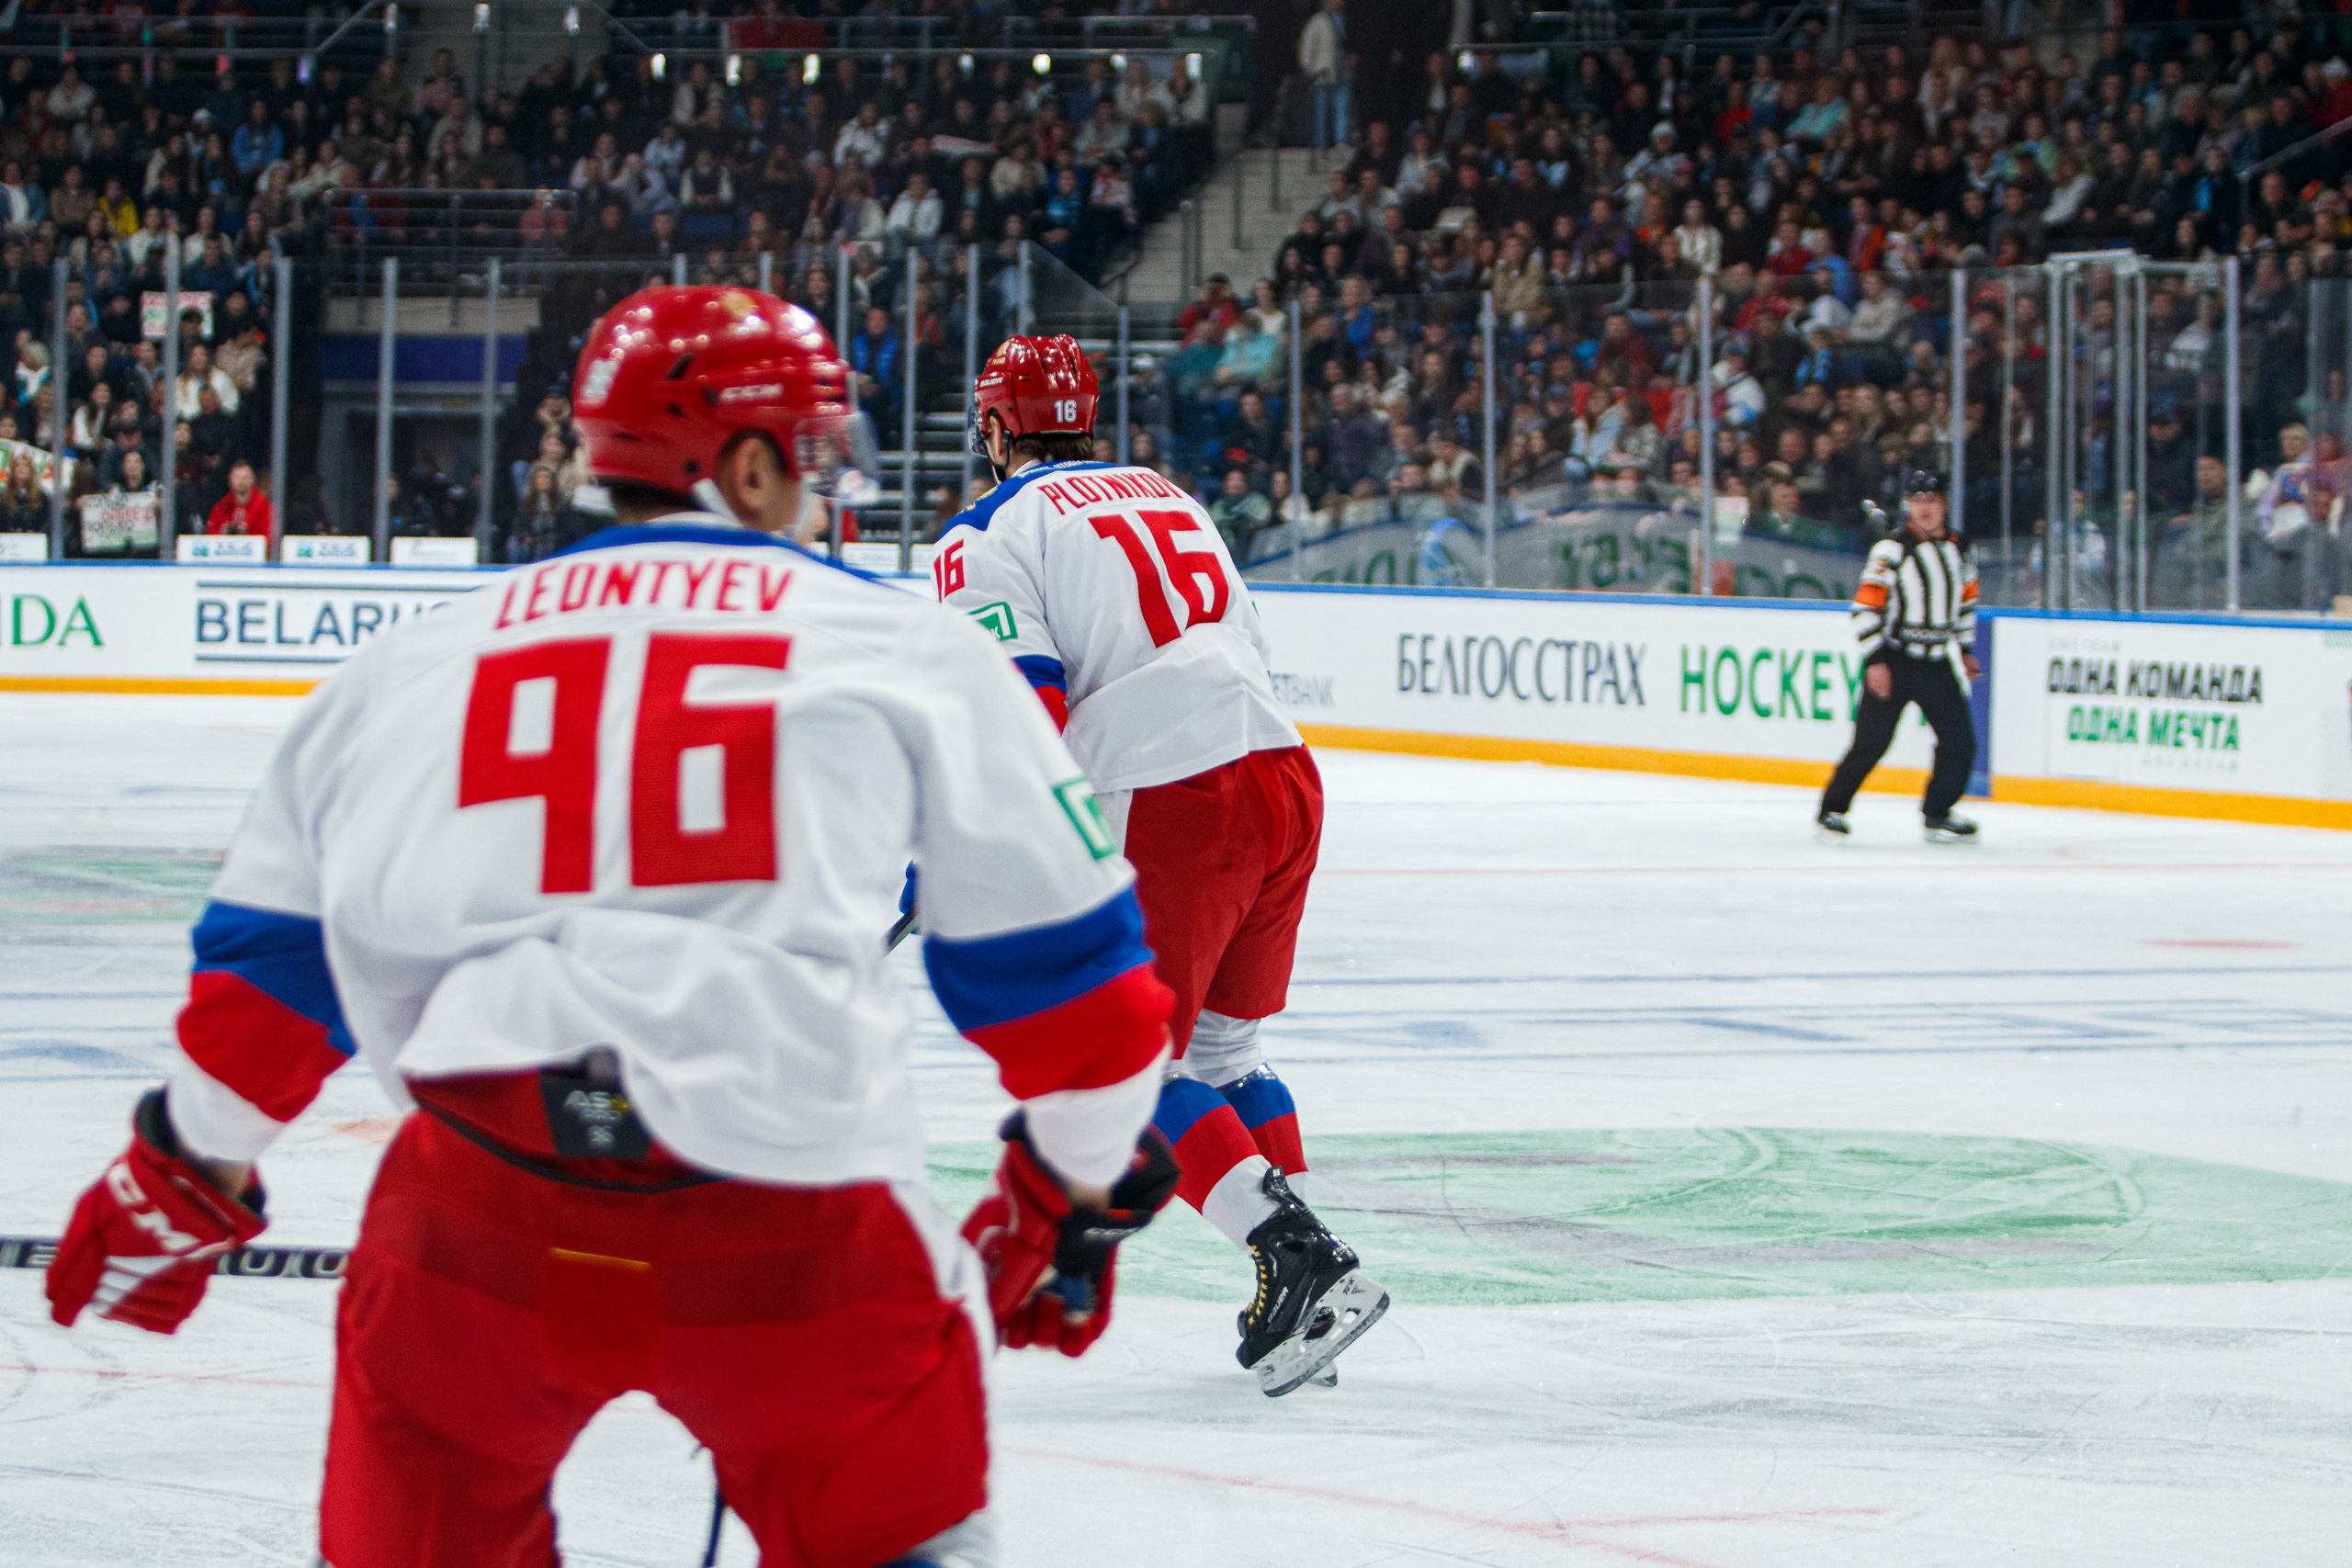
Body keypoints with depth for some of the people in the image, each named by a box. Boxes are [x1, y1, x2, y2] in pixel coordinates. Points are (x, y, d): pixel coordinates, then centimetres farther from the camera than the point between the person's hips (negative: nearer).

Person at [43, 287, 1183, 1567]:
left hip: (477, 1220, 2)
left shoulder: (409, 662, 19)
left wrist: (183, 1174, 41)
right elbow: (1062, 967, 14)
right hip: (796, 1242, -2)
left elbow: (274, 960, 26)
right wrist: (1074, 1196, 29)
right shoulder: (911, 654, 12)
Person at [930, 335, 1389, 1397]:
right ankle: (1298, 1305, 18)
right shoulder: (1165, 496, 22)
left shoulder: (987, 539, -1)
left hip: (1173, 815, -7)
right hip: (1285, 774, 7)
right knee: (1221, 1050, 21)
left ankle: (1303, 1260, -15)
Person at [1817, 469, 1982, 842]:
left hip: (1936, 664, 6)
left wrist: (1966, 650, 21)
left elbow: (1966, 598, 23)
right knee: (1872, 741, -8)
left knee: (1960, 741, -1)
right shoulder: (1892, 550, -11)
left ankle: (1937, 815, 11)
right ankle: (1832, 809, 5)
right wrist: (1874, 661, -18)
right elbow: (1866, 606, -13)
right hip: (1893, 660, -6)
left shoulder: (1957, 549, 8)